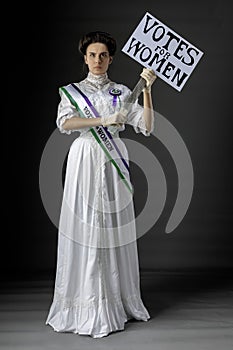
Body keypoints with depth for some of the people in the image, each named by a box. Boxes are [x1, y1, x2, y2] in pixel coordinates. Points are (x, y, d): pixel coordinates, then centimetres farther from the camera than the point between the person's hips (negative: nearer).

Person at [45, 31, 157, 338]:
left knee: (112, 229, 3)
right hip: (84, 163, -1)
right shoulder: (72, 91, 9)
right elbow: (64, 123, -11)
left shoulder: (122, 93, 11)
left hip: (113, 163, 1)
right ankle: (85, 306, 5)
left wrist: (147, 90, -10)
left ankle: (115, 301, 14)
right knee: (84, 229, -3)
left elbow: (146, 127, 0)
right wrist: (103, 120, -21)